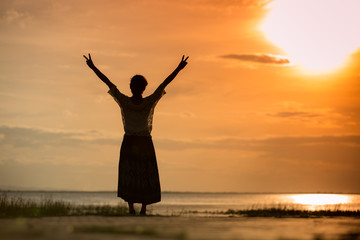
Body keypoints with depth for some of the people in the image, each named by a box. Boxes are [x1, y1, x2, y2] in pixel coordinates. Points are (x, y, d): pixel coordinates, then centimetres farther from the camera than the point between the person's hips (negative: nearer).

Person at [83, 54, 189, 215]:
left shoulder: (124, 102, -12)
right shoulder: (150, 103, -12)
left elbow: (108, 82, -10)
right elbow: (164, 84, -9)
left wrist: (93, 67, -9)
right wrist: (178, 69, -6)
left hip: (129, 142, 0)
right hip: (145, 143, 0)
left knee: (128, 176, 3)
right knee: (146, 176, 7)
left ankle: (131, 208, -7)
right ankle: (144, 208, 1)